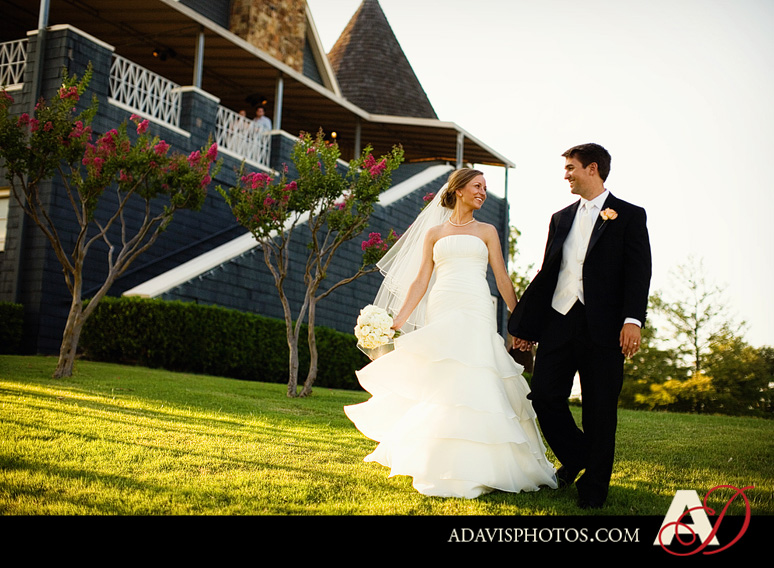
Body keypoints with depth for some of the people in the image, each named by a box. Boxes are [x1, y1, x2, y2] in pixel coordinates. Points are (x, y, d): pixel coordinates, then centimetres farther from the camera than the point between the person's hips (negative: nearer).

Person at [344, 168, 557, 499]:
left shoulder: (486, 231, 14)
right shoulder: (434, 233, 16)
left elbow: (503, 280, 11)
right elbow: (421, 281, 11)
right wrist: (396, 322, 3)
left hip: (475, 314, -1)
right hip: (440, 313, 1)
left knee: (472, 385, -11)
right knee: (437, 387, -1)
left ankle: (475, 468, -3)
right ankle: (442, 468, 11)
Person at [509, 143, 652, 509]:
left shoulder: (629, 216, 4)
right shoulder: (561, 218, 18)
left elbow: (638, 272, -5)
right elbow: (546, 273, 17)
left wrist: (633, 319, -19)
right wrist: (525, 324, 15)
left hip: (603, 327, -4)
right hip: (558, 321, 5)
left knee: (600, 409, 1)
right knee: (544, 397, 0)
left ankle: (594, 486, 16)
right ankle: (575, 458, 26)